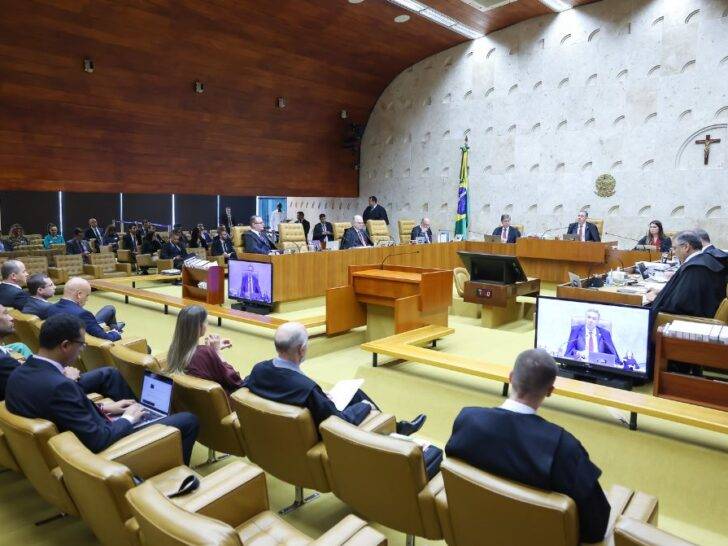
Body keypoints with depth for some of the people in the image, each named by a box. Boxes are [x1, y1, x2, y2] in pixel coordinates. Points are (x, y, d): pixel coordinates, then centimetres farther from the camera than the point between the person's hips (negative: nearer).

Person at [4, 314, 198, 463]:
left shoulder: (18, 374, -9)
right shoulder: (59, 386, -36)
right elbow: (97, 441, -32)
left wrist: (102, 408, 4)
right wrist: (128, 419, -15)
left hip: (73, 431, 9)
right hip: (95, 449, -9)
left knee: (109, 374, 25)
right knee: (189, 421, -2)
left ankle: (141, 412, 42)